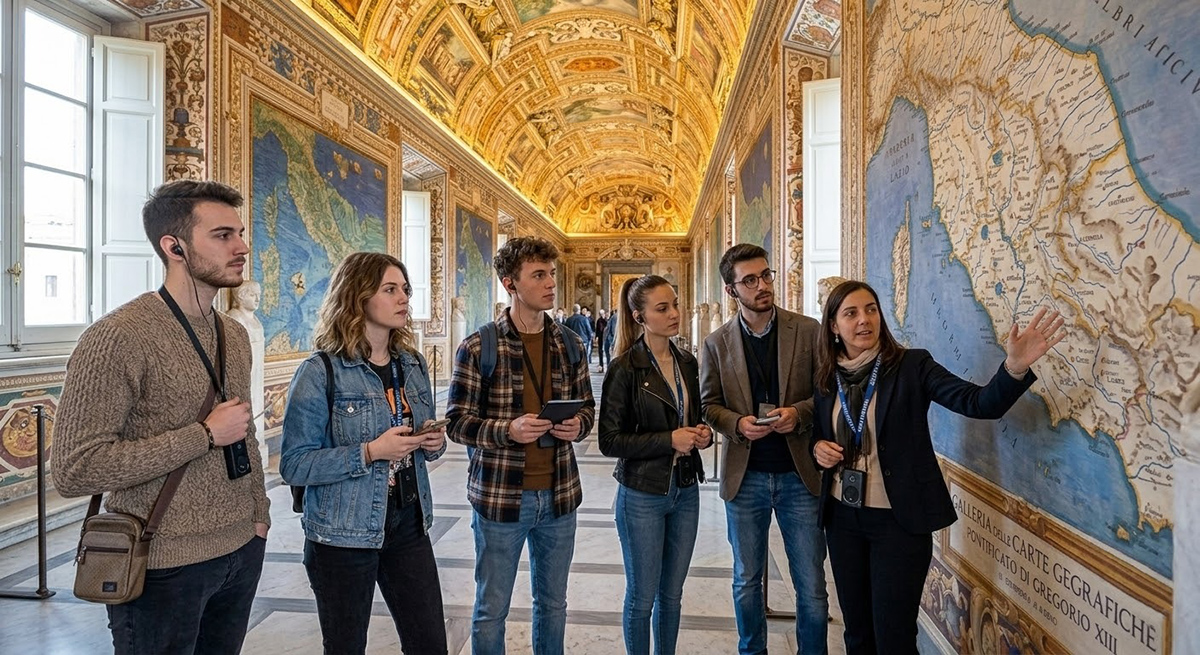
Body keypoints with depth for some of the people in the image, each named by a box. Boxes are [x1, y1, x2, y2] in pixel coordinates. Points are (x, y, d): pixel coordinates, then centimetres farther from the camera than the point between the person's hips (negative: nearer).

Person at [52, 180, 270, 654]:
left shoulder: (235, 336, 6)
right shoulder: (118, 338, -17)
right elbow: (73, 470, -21)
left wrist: (259, 514, 10)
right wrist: (204, 434, -20)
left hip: (243, 551, 7)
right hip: (165, 567, -6)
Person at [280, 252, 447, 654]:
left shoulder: (413, 365, 5)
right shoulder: (320, 372, -13)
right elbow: (294, 465, -15)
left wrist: (435, 443, -6)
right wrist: (370, 452, -24)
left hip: (409, 525, 5)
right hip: (343, 534, -4)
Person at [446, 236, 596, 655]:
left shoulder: (570, 344, 3)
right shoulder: (478, 348, -10)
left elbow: (586, 407, 11)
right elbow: (457, 422, -8)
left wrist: (578, 425, -12)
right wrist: (508, 430, -24)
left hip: (559, 494, 4)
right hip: (499, 495, -3)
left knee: (553, 603, 21)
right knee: (491, 610, 14)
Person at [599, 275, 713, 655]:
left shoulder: (688, 363, 4)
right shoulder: (625, 368, -14)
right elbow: (609, 441, -15)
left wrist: (702, 435, -6)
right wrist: (669, 440, -21)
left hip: (685, 491, 5)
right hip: (642, 495, -5)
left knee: (672, 593, 19)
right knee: (642, 596, 12)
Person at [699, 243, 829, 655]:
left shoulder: (808, 331, -3)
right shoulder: (717, 343, 0)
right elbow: (708, 404, 4)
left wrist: (799, 413, -18)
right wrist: (737, 424, -15)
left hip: (800, 473, -1)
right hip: (745, 476, 1)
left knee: (812, 585, 10)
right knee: (747, 582, 17)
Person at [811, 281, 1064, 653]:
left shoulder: (911, 365, -10)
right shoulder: (826, 377, -1)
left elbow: (980, 403, -21)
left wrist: (1014, 367, -38)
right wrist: (817, 447, -9)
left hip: (899, 519, -3)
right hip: (842, 516, 4)